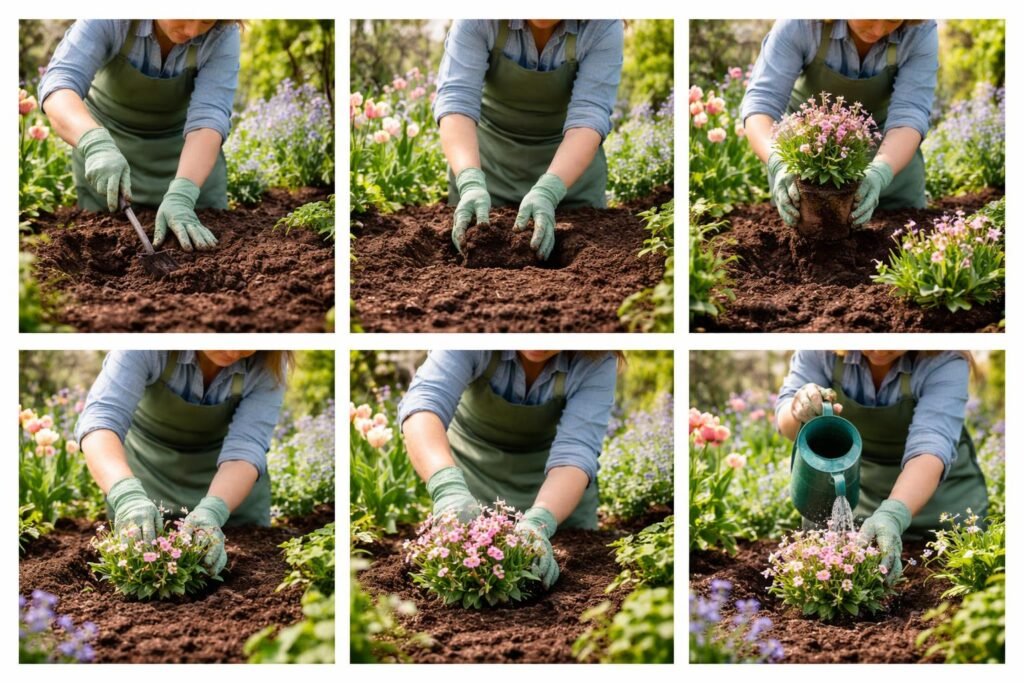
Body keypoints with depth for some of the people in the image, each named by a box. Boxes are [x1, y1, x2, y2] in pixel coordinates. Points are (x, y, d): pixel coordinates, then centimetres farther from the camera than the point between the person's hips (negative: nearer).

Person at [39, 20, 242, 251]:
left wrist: (181, 195, -52)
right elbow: (58, 84, -41)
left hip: (187, 153, 1)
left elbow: (208, 117, -36)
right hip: (110, 138, -1)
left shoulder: (223, 35, -27)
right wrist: (96, 144, -60)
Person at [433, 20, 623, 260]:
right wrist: (470, 182, -50)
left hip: (572, 160, 0)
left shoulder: (603, 27, -26)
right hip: (490, 151, 0)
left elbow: (588, 116, -32)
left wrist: (547, 192, -49)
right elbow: (456, 99, -33)